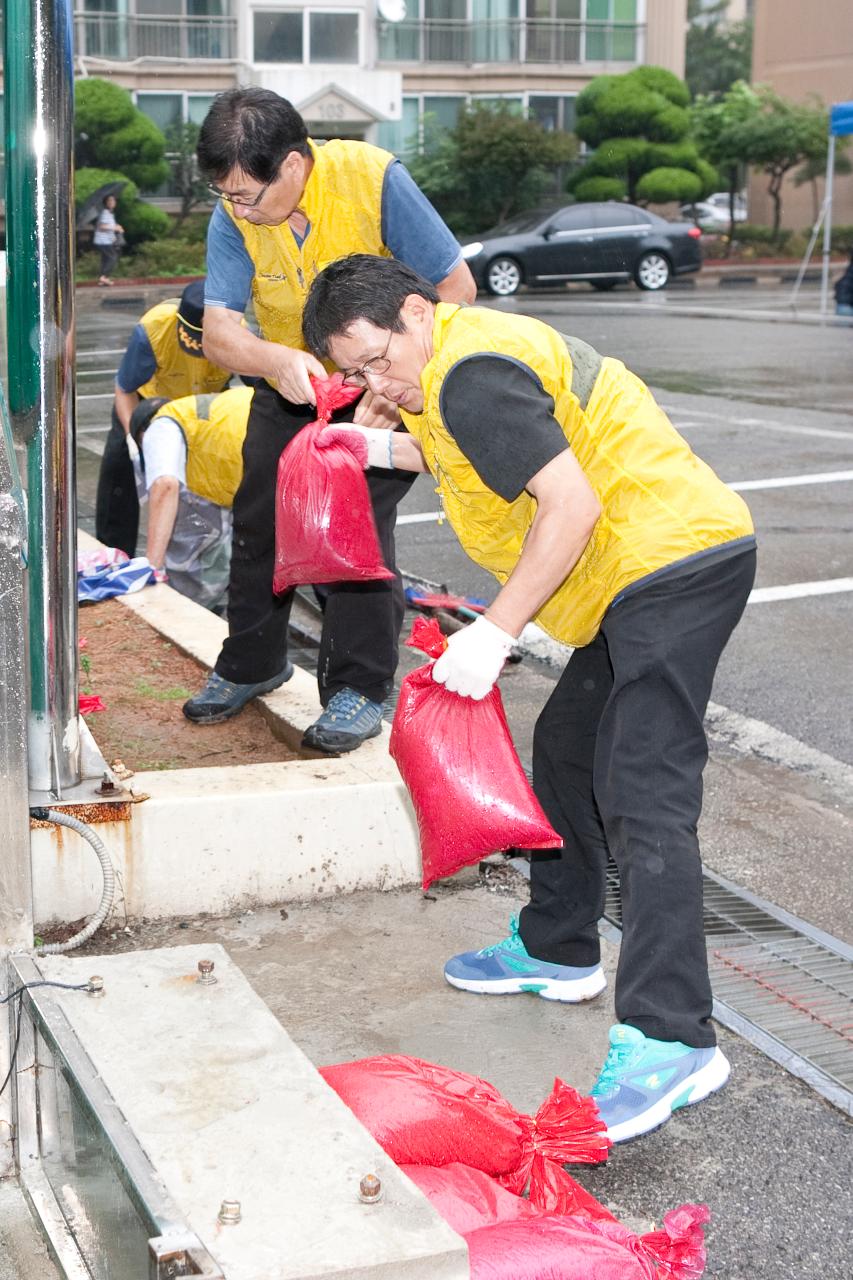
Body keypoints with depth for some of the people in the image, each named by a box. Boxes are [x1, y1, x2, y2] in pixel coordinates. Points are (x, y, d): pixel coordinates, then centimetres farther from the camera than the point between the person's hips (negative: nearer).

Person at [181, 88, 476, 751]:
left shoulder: (373, 178, -29)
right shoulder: (234, 213, -19)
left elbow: (456, 286, -23)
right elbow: (218, 327, -22)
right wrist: (277, 360, -45)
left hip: (380, 392, -4)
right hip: (290, 390, 4)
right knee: (259, 521, 7)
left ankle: (361, 689, -2)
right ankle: (251, 663, 29)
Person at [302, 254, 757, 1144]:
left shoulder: (469, 371, -17)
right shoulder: (463, 353, 15)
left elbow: (571, 505, -24)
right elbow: (487, 458, 30)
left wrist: (494, 632, -22)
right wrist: (384, 447, 20)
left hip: (673, 563, -11)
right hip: (650, 572, 11)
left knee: (642, 801, -17)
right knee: (566, 752, 20)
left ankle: (670, 1040, -20)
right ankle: (557, 948, 34)